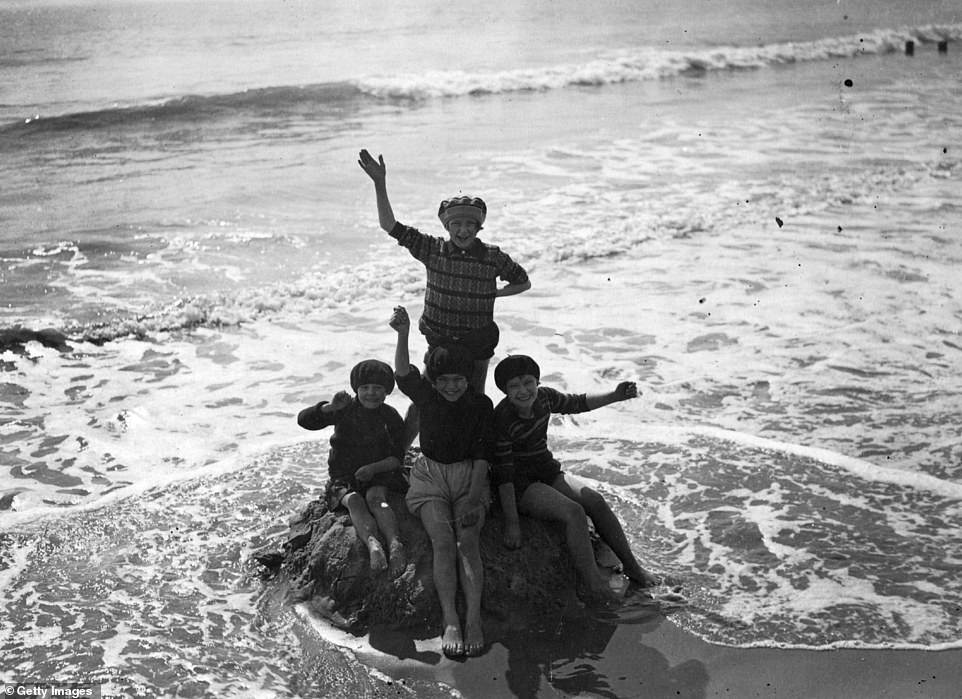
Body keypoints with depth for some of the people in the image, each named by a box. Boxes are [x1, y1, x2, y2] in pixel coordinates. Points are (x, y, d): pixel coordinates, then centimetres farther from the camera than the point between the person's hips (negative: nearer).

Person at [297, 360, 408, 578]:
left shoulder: (390, 417, 3)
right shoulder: (345, 411, 1)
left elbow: (397, 458, 0)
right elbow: (304, 419, -10)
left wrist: (373, 468, -19)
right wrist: (330, 408, -27)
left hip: (378, 475, 0)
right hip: (344, 478, 0)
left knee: (376, 498, -34)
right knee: (354, 500, -33)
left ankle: (395, 543, -58)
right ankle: (372, 543, -60)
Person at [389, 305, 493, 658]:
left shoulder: (481, 405, -1)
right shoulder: (426, 395, 0)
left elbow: (482, 456, -4)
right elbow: (403, 374, -22)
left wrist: (474, 498, -16)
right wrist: (403, 334, -39)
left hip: (468, 477, 0)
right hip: (430, 475, 0)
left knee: (468, 541, -23)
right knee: (443, 540, -22)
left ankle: (473, 619, -31)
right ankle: (451, 622, -27)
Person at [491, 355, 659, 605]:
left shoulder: (543, 397, -3)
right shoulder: (501, 420, -23)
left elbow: (577, 403, 17)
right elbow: (503, 473, -23)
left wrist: (615, 396, 5)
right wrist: (511, 523, -23)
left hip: (548, 472, 7)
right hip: (520, 485, -6)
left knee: (595, 500, -13)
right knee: (573, 512, -26)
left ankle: (632, 567, 0)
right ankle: (594, 584, -23)